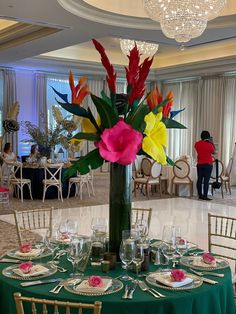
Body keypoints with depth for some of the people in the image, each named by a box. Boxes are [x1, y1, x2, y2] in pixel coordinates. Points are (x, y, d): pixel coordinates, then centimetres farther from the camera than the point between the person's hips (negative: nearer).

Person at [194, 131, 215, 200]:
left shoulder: (197, 144, 0)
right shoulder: (209, 145, -13)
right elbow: (213, 151, 5)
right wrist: (211, 143, 12)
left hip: (199, 164, 5)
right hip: (208, 164, -5)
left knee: (199, 180, 9)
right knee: (206, 180, -5)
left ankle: (200, 195, 14)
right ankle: (205, 196, -7)